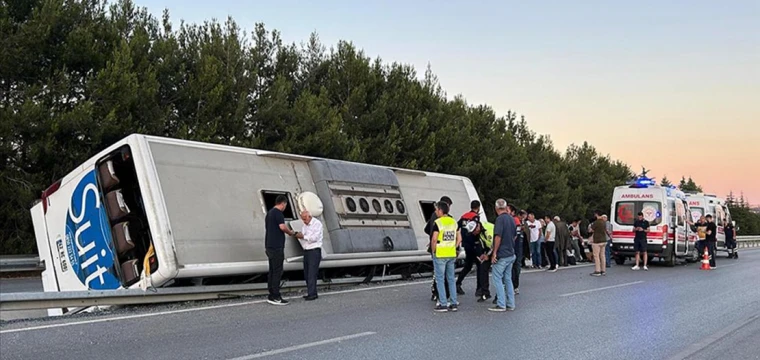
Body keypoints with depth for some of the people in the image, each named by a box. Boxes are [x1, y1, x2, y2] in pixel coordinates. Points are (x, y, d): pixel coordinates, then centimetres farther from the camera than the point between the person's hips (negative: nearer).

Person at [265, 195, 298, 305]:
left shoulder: (269, 213, 18)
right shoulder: (278, 213, -12)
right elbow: (283, 227, -25)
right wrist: (291, 232, -7)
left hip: (269, 246, 10)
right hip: (276, 247, -10)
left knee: (272, 271, 10)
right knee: (277, 272, -7)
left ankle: (271, 295, 12)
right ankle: (275, 297, -8)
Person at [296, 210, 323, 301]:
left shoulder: (317, 223, -6)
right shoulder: (305, 225, 18)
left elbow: (315, 237, -14)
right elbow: (303, 237, 18)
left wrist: (303, 236, -14)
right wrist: (298, 236, -4)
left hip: (314, 251, -8)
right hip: (306, 251, 8)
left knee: (312, 273, -11)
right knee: (306, 273, 7)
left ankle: (312, 294, -11)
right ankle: (311, 293, 14)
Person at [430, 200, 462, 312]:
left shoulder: (438, 222, -13)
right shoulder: (454, 222, 8)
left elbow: (434, 240, -17)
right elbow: (459, 239, 10)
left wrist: (433, 251, -4)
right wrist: (453, 248, 14)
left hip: (440, 255, -6)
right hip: (452, 255, 6)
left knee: (440, 279, 1)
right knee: (451, 279, 13)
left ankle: (443, 304, 0)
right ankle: (453, 303, 15)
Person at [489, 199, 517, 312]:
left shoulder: (500, 219, -15)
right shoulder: (511, 218, 11)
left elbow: (498, 236, -20)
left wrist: (494, 253, -16)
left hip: (501, 255, -8)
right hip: (511, 254, 8)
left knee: (497, 279, -2)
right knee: (508, 279, 13)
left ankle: (501, 305, -4)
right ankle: (510, 304, 15)